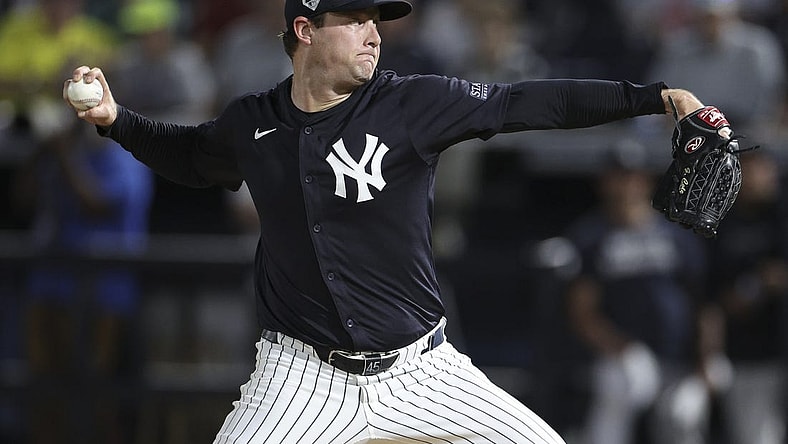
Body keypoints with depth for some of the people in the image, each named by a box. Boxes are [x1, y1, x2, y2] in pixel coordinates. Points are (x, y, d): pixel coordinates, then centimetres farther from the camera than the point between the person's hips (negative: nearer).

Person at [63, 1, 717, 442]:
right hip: (303, 373, 0)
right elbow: (189, 158, 23)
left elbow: (529, 104, -12)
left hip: (418, 367, 0)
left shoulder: (412, 104, -7)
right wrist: (115, 118, 9)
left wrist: (657, 97, -18)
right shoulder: (252, 124, 1)